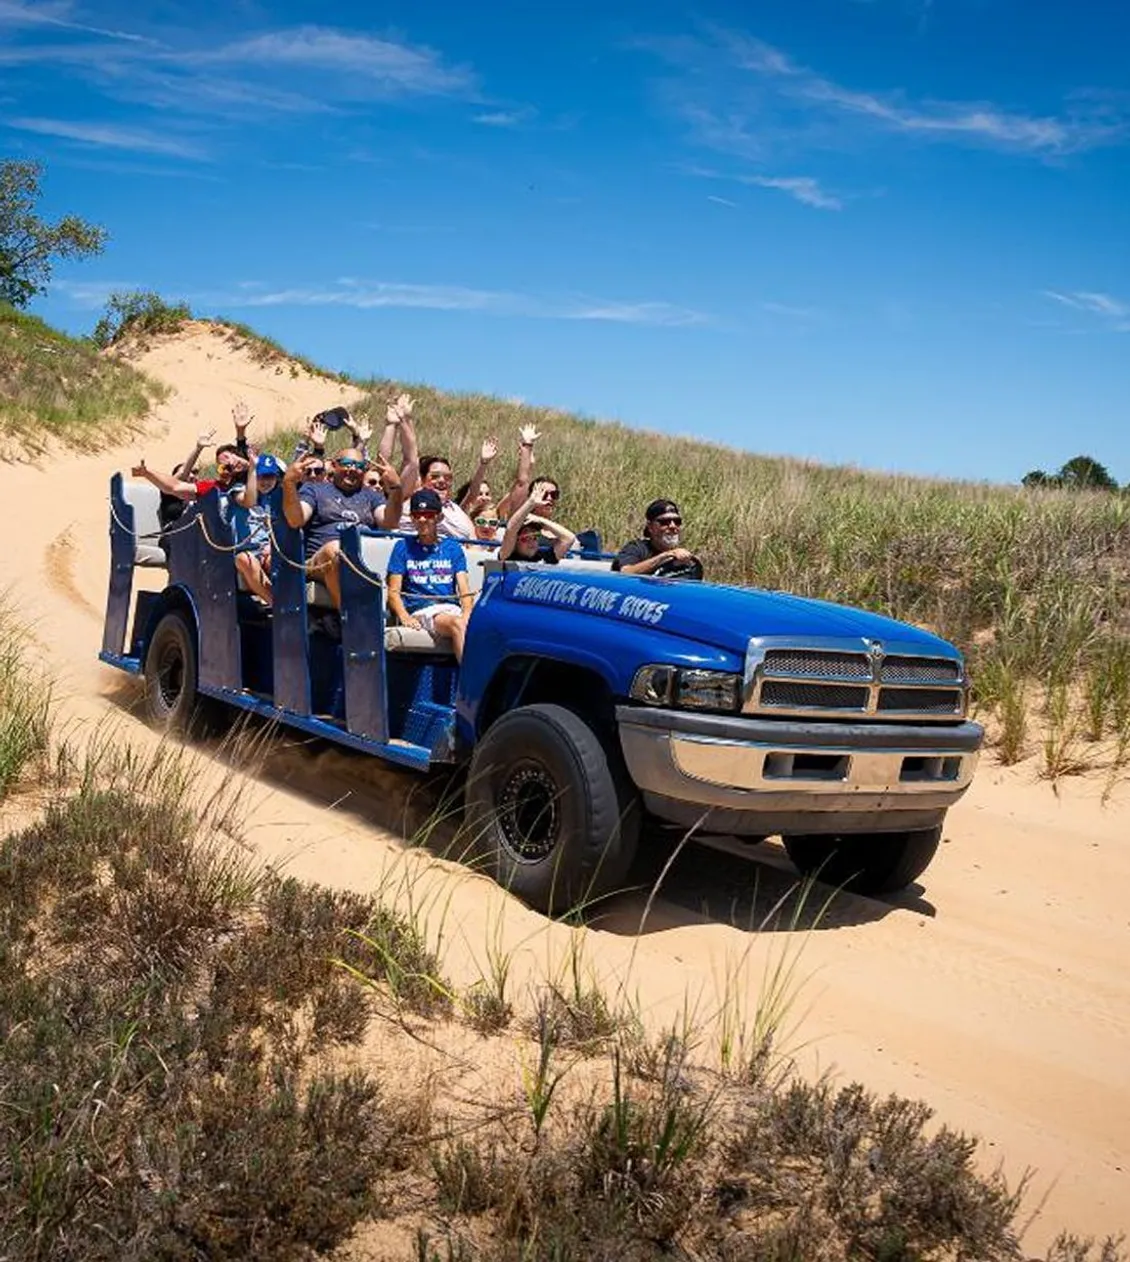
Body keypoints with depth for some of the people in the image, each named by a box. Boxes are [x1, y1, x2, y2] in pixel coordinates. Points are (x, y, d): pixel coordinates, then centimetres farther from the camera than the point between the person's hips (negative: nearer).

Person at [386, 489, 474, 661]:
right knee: (457, 625, -35)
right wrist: (404, 616, -12)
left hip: (451, 608, 2)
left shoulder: (453, 547, 21)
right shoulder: (404, 547, 15)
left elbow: (464, 589, 11)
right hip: (420, 611, -2)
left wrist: (467, 613, -11)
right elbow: (394, 591, 9)